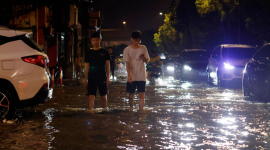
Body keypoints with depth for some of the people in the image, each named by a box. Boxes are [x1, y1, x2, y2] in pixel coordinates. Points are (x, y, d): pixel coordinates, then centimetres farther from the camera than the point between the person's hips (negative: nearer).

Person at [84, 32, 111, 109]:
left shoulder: (104, 52, 4)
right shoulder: (89, 53, 8)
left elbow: (107, 65, 4)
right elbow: (87, 66, 11)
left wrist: (108, 77, -3)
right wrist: (85, 79, 7)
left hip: (102, 77, -1)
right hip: (92, 77, 1)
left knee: (104, 97, 7)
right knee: (91, 97, -8)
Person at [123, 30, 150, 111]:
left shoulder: (143, 48, 5)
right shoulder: (127, 50, -2)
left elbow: (147, 61, 9)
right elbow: (127, 63, -7)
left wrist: (143, 57, -15)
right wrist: (129, 75, -18)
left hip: (141, 77, 1)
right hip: (131, 77, -1)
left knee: (141, 95, -5)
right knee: (131, 95, 6)